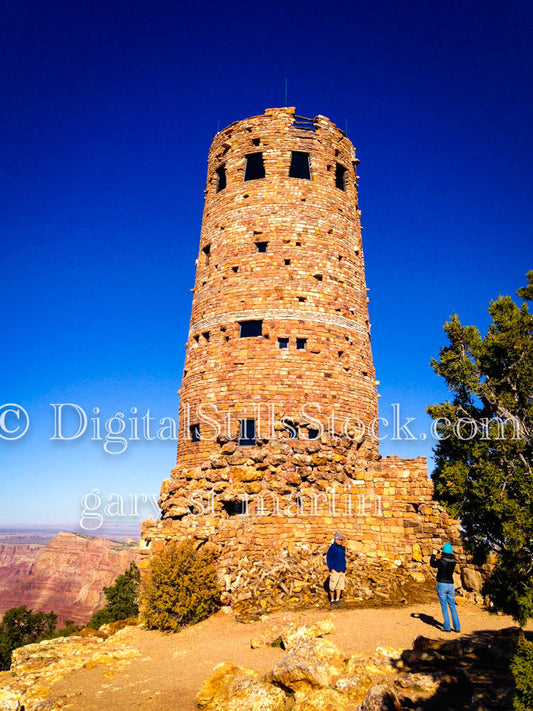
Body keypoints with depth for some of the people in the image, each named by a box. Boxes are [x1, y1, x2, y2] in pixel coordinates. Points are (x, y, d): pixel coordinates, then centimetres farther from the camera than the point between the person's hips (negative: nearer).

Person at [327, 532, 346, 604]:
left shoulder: (342, 548, 14)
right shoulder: (332, 548, -8)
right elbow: (328, 559, -9)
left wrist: (344, 568, 18)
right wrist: (331, 568, -14)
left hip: (342, 570, 7)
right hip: (335, 570, -7)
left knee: (340, 585, 8)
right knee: (333, 585, -3)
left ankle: (337, 599, 18)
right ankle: (332, 600, 8)